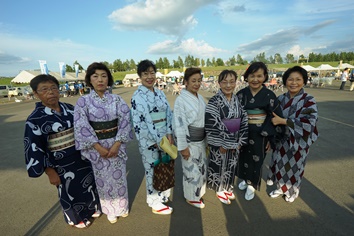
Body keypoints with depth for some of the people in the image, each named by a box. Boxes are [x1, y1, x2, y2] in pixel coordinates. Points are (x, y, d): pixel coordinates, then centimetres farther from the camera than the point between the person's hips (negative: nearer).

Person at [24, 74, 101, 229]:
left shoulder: (70, 108, -3)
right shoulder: (35, 119, -16)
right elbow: (34, 149, -13)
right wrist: (50, 172, -12)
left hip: (81, 156, 4)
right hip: (61, 164, -4)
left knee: (88, 183, 20)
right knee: (70, 191, 16)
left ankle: (92, 208, 48)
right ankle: (76, 218, 44)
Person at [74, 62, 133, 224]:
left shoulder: (117, 99, -3)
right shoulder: (83, 101, -6)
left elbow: (125, 122, -7)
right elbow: (81, 126, -11)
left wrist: (117, 144, -16)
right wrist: (98, 147, -15)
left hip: (116, 144, 1)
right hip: (96, 147, -1)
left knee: (119, 176, 14)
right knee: (103, 179, 14)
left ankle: (122, 206, 39)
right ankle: (110, 210, 38)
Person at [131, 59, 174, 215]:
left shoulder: (160, 93, 7)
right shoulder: (137, 96, -13)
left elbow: (168, 114, 6)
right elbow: (138, 123, -17)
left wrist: (169, 134, -5)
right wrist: (157, 141, -15)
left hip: (164, 139, 6)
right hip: (149, 141, -6)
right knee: (153, 171, 9)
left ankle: (163, 195, 44)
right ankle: (155, 203, 31)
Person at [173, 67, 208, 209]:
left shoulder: (200, 98, 6)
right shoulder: (180, 100, -17)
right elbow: (179, 124, -19)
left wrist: (206, 139, 16)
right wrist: (183, 146, -19)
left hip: (201, 139, 8)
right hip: (189, 140, -8)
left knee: (202, 167, 21)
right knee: (192, 170, 7)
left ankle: (198, 191, 46)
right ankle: (191, 197, 32)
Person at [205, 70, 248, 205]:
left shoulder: (237, 100, 1)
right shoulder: (214, 102, -17)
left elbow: (244, 121, 3)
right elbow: (211, 125, -21)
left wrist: (240, 142, -3)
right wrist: (222, 144, -18)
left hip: (234, 143, 6)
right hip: (219, 143, -5)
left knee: (231, 165, 21)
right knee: (219, 165, 11)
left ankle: (227, 187, 45)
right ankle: (220, 190, 36)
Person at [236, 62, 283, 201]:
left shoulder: (269, 95, -9)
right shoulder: (241, 94, -3)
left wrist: (270, 138, -7)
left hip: (260, 135, -2)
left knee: (256, 160, 11)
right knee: (244, 157, 17)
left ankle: (251, 185, 34)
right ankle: (245, 179, 43)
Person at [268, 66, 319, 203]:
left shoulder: (309, 101, -13)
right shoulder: (281, 99, -2)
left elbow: (308, 123, -23)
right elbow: (274, 118, 5)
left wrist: (283, 121, -26)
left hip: (298, 142, -3)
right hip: (281, 140, 3)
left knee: (294, 167, 15)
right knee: (280, 165, 15)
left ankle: (293, 191, 42)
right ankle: (281, 188, 40)